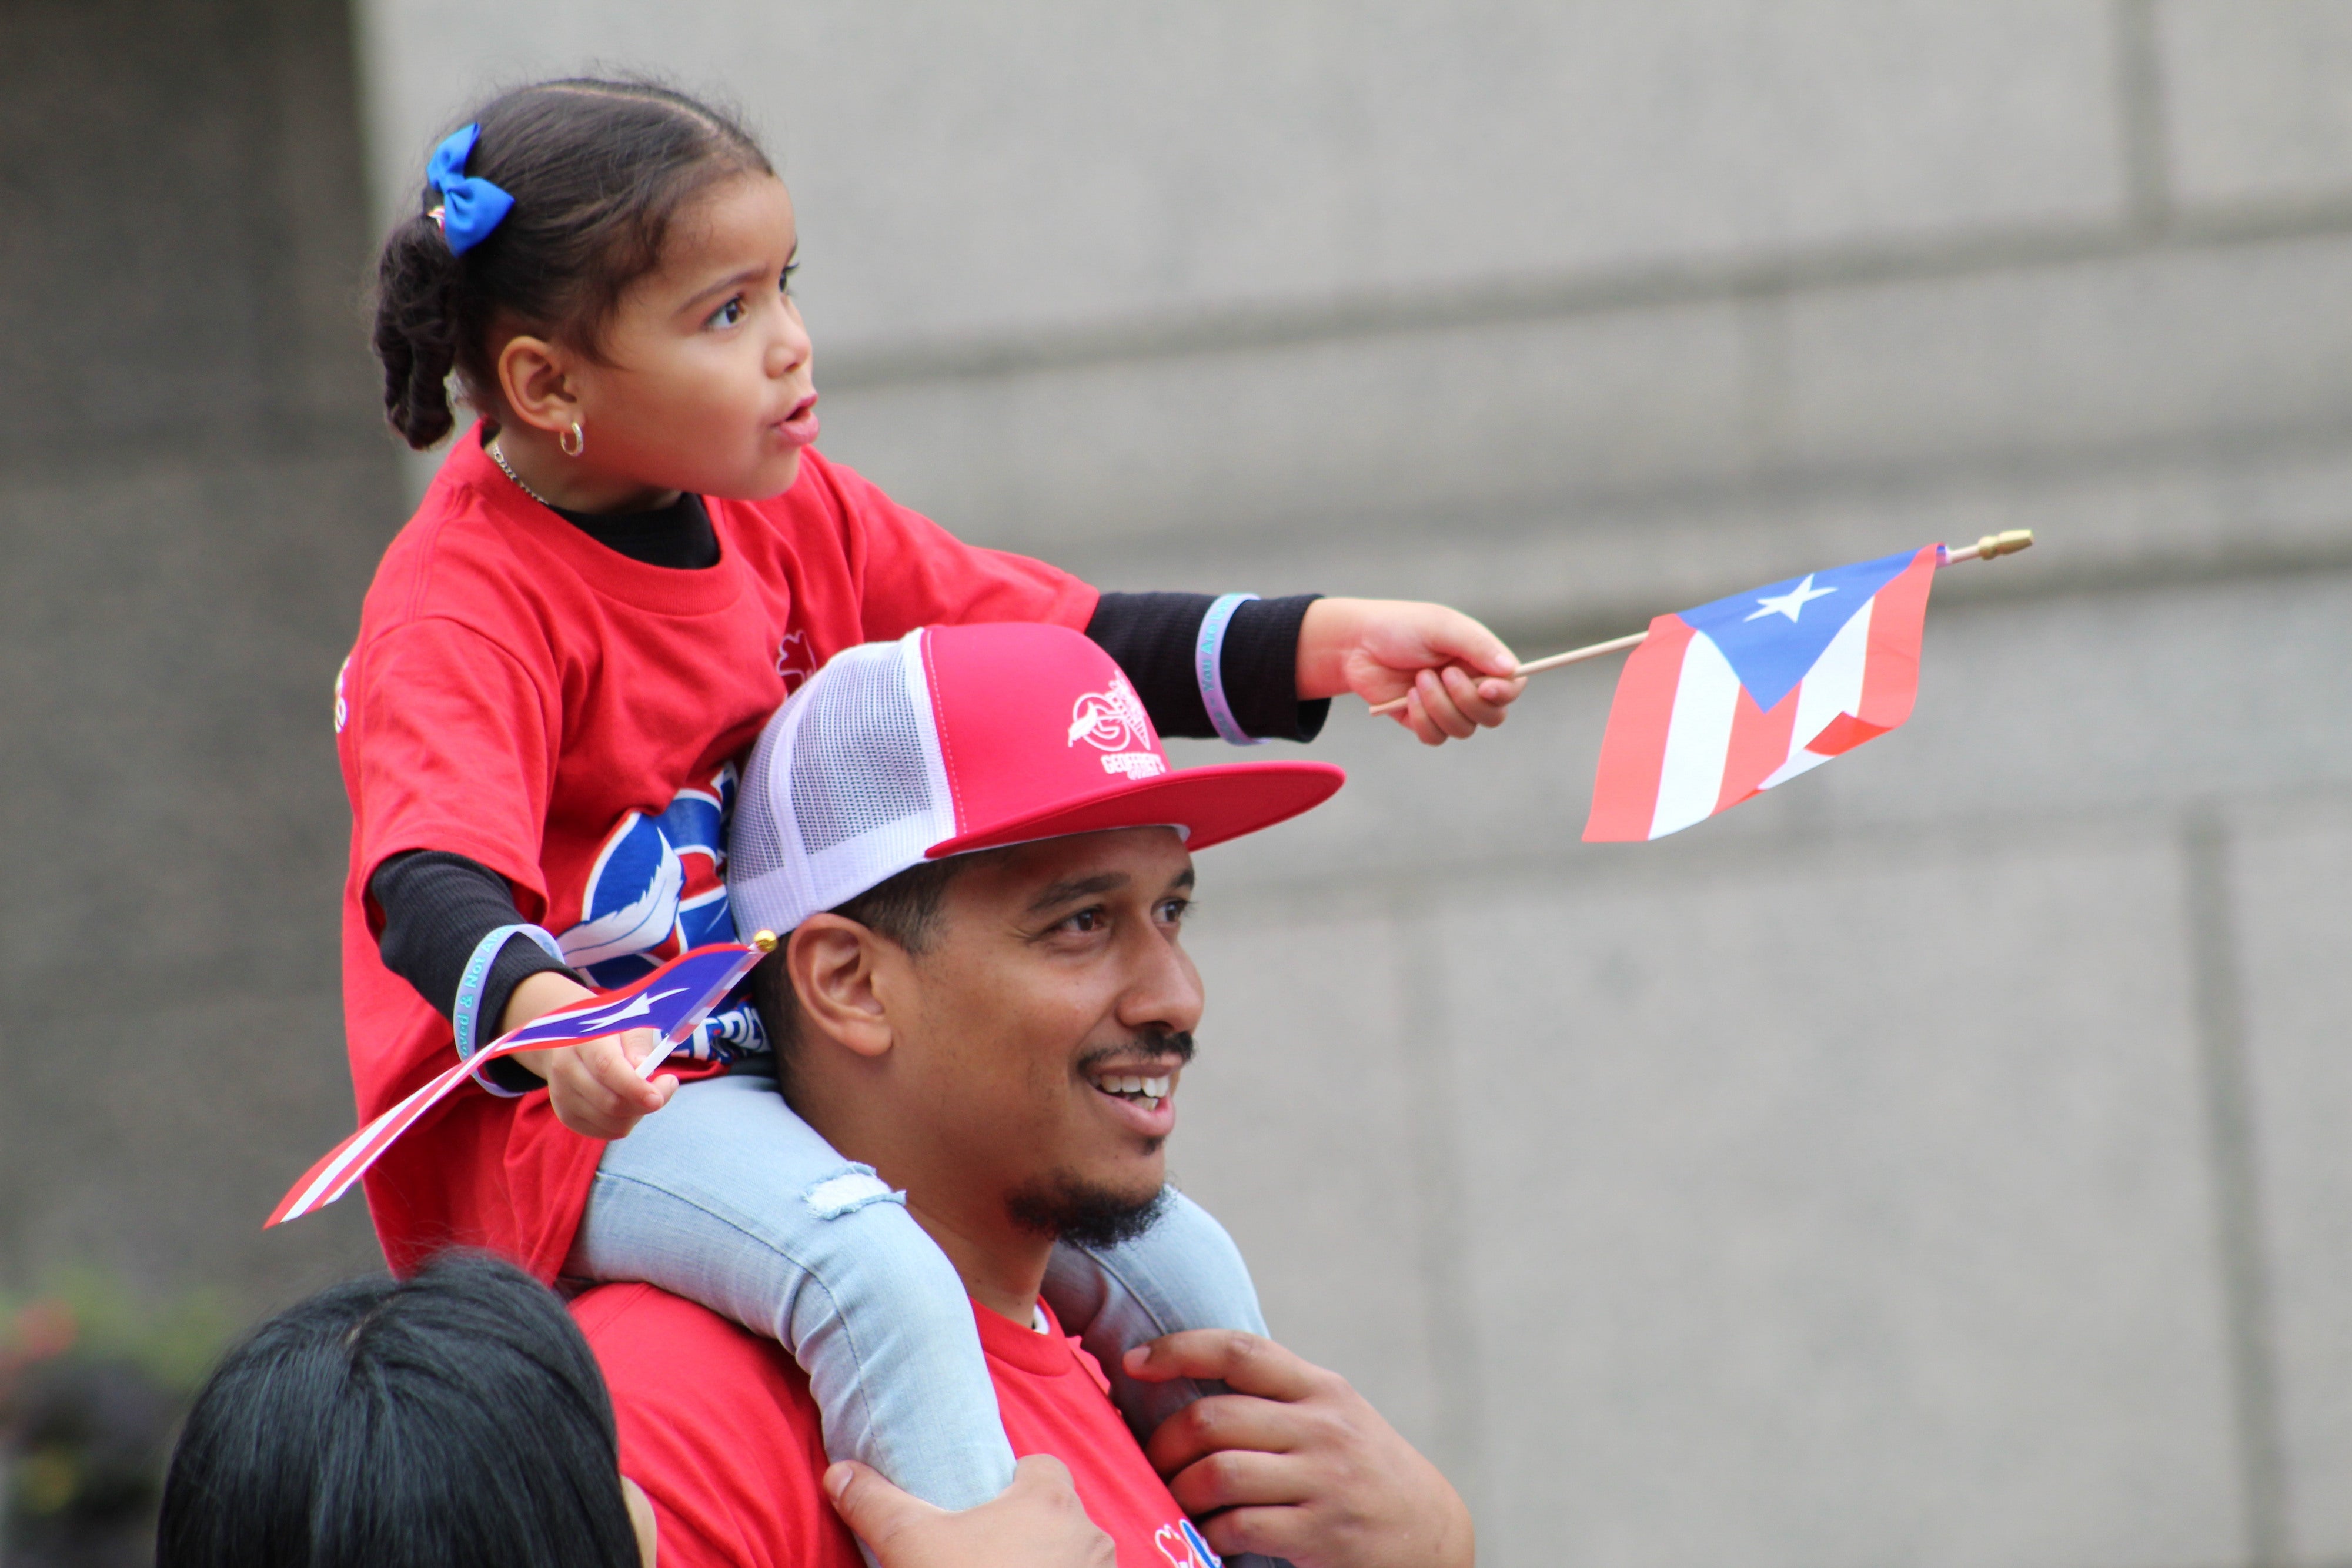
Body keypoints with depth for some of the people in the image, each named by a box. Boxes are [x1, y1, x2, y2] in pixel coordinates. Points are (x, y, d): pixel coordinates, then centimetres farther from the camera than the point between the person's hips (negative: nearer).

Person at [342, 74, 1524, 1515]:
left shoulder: (785, 514, 8)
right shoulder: (465, 614, -17)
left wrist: (1328, 644, 0)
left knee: (1183, 1271, 6)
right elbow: (432, 882, -32)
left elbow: (1062, 647, 12)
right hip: (575, 1119, -9)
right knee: (883, 1283, -36)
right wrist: (541, 1012, -55)